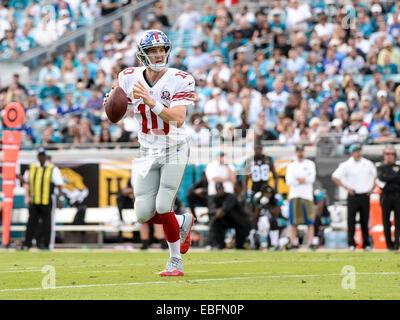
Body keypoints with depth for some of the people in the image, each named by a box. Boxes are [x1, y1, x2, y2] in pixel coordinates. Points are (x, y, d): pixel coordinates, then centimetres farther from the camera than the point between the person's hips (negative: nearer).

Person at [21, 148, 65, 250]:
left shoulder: (53, 169, 0)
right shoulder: (32, 168, 11)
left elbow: (59, 185, -1)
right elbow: (27, 183, 19)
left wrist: (61, 199, -6)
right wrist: (27, 197, 9)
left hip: (47, 201, -3)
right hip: (34, 201, 3)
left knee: (46, 223, -1)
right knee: (32, 222, 0)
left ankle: (46, 244, 5)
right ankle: (27, 244, 1)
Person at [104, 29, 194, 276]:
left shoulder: (180, 81, -15)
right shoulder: (130, 79, -4)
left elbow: (178, 119, -26)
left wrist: (151, 102, -36)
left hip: (174, 150, -4)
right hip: (148, 152, 4)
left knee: (163, 208, -14)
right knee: (144, 214, -3)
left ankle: (176, 262, 3)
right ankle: (183, 222, 28)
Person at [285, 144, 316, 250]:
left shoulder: (310, 164, 9)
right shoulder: (291, 166, 12)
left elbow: (311, 179, -4)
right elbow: (289, 181, -2)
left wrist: (297, 179, -5)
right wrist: (304, 179, -6)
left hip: (307, 195, -1)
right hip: (294, 195, 1)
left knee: (310, 221, -6)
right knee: (293, 222, -1)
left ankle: (310, 243, -8)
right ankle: (293, 243, 2)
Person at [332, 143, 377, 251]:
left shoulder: (368, 164, 8)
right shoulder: (346, 165, -2)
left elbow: (376, 175, 20)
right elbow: (335, 177, -1)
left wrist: (372, 187, 7)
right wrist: (346, 187, -6)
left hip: (365, 195, 2)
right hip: (353, 196, -2)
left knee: (365, 221, 5)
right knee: (351, 221, -3)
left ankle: (366, 243, 10)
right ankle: (351, 244, 2)